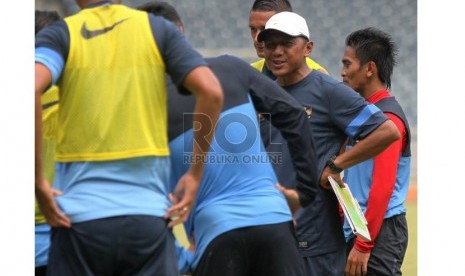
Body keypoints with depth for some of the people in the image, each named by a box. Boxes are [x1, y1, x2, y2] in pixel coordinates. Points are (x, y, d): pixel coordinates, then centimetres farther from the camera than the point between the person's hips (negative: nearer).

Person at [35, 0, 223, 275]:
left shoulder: (60, 35, 2)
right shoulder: (158, 29, 7)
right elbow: (211, 92, -5)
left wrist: (38, 182, -12)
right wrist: (196, 174, 3)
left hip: (79, 218, -1)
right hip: (150, 215, 1)